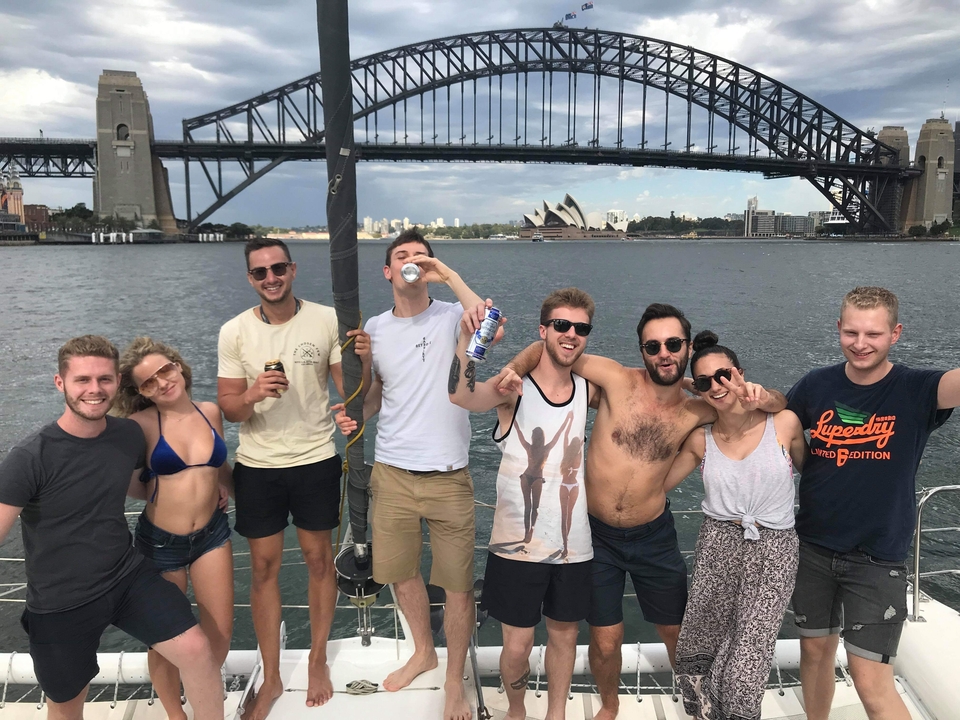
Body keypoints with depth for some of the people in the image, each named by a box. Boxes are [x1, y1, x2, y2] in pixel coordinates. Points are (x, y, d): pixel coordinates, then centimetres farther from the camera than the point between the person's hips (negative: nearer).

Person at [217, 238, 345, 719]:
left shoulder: (326, 320, -6)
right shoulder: (234, 332, -3)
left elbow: (350, 390, -1)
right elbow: (228, 408, -2)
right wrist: (252, 395, -23)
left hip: (315, 460, -1)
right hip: (257, 466, 1)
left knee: (319, 558, 11)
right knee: (263, 566, 9)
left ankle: (317, 661, 32)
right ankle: (271, 679, 26)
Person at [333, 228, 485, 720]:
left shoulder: (450, 317, -5)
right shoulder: (375, 328, 7)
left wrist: (446, 273, -22)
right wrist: (364, 363, -5)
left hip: (448, 475, -4)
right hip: (392, 472, 4)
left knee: (458, 583, 4)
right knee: (399, 571, 18)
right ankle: (423, 652, 44)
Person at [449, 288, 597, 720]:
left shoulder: (587, 389, 1)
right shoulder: (514, 388, -12)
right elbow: (462, 396, -33)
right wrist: (468, 338, -48)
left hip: (573, 547, 4)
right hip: (517, 546, -3)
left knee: (564, 634, 18)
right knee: (517, 646, 7)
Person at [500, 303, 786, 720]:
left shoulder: (696, 412, -5)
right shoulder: (616, 379, -13)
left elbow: (781, 407, 6)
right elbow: (548, 349, -6)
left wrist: (761, 399, -17)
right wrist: (515, 368, -26)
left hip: (654, 537, 2)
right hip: (597, 535, -2)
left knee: (677, 631, 19)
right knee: (605, 642, 8)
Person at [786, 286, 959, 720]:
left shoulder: (915, 391, -13)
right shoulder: (818, 385, -4)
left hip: (877, 558, -3)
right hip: (813, 549, 3)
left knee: (871, 682, -2)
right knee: (815, 649, 19)